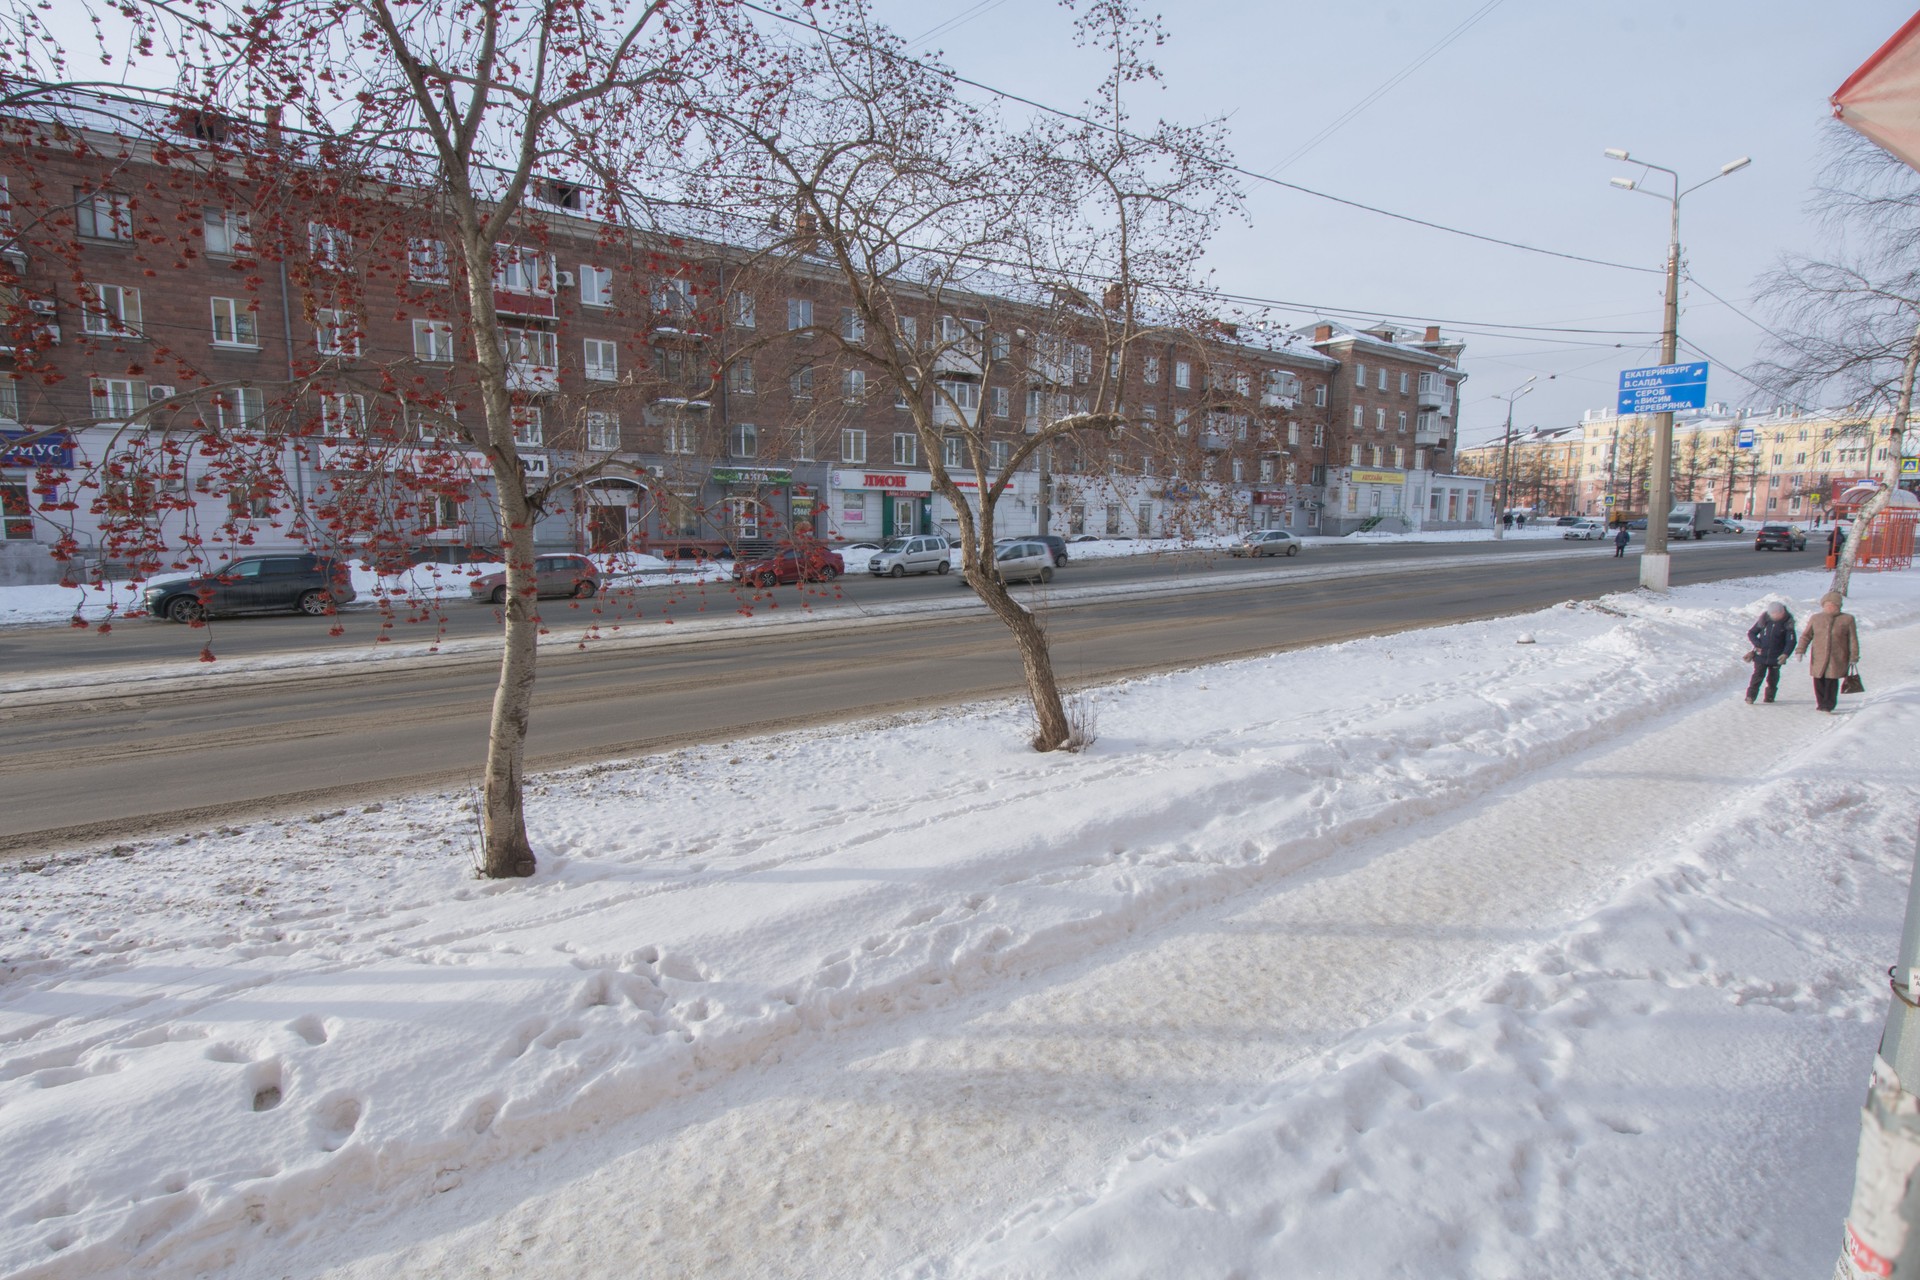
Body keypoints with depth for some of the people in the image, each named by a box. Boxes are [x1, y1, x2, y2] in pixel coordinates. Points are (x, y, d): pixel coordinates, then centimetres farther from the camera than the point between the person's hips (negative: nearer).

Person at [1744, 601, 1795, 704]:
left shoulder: (1787, 623, -7)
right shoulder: (1764, 619, -5)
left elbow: (1791, 641, -6)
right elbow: (1751, 633, 5)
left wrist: (1785, 654, -20)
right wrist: (1757, 644, -10)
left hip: (1776, 657, 1)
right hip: (1761, 655, -1)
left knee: (1773, 677, 11)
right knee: (1758, 675, -6)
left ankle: (1770, 696, 25)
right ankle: (1750, 696, -6)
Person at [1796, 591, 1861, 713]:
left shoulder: (1847, 619, 4)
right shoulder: (1816, 618, 8)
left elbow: (1853, 640, 6)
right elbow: (1806, 636, 7)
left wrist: (1854, 657, 3)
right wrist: (1800, 650, -6)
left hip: (1837, 659, -2)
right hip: (1818, 658, 2)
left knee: (1832, 681, -5)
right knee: (1819, 682, 2)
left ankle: (1829, 705, 5)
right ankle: (1822, 703, 16)